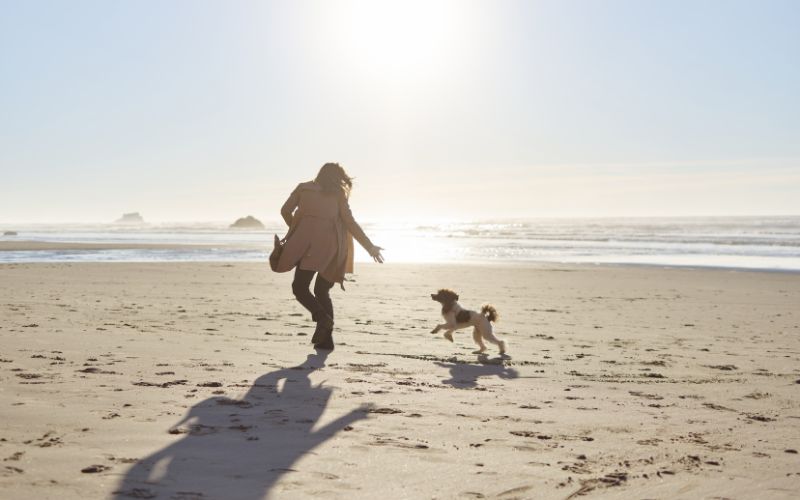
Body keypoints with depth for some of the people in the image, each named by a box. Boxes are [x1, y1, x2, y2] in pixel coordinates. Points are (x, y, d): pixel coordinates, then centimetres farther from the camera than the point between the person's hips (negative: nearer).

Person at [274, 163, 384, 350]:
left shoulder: (303, 188, 16)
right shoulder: (338, 193, 15)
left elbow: (285, 211, 7)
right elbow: (349, 222, 7)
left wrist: (296, 229, 25)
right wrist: (370, 247, 10)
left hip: (308, 242, -2)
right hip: (331, 245, 2)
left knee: (300, 287, 1)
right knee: (322, 290, 14)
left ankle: (323, 318, -23)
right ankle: (326, 339, 9)